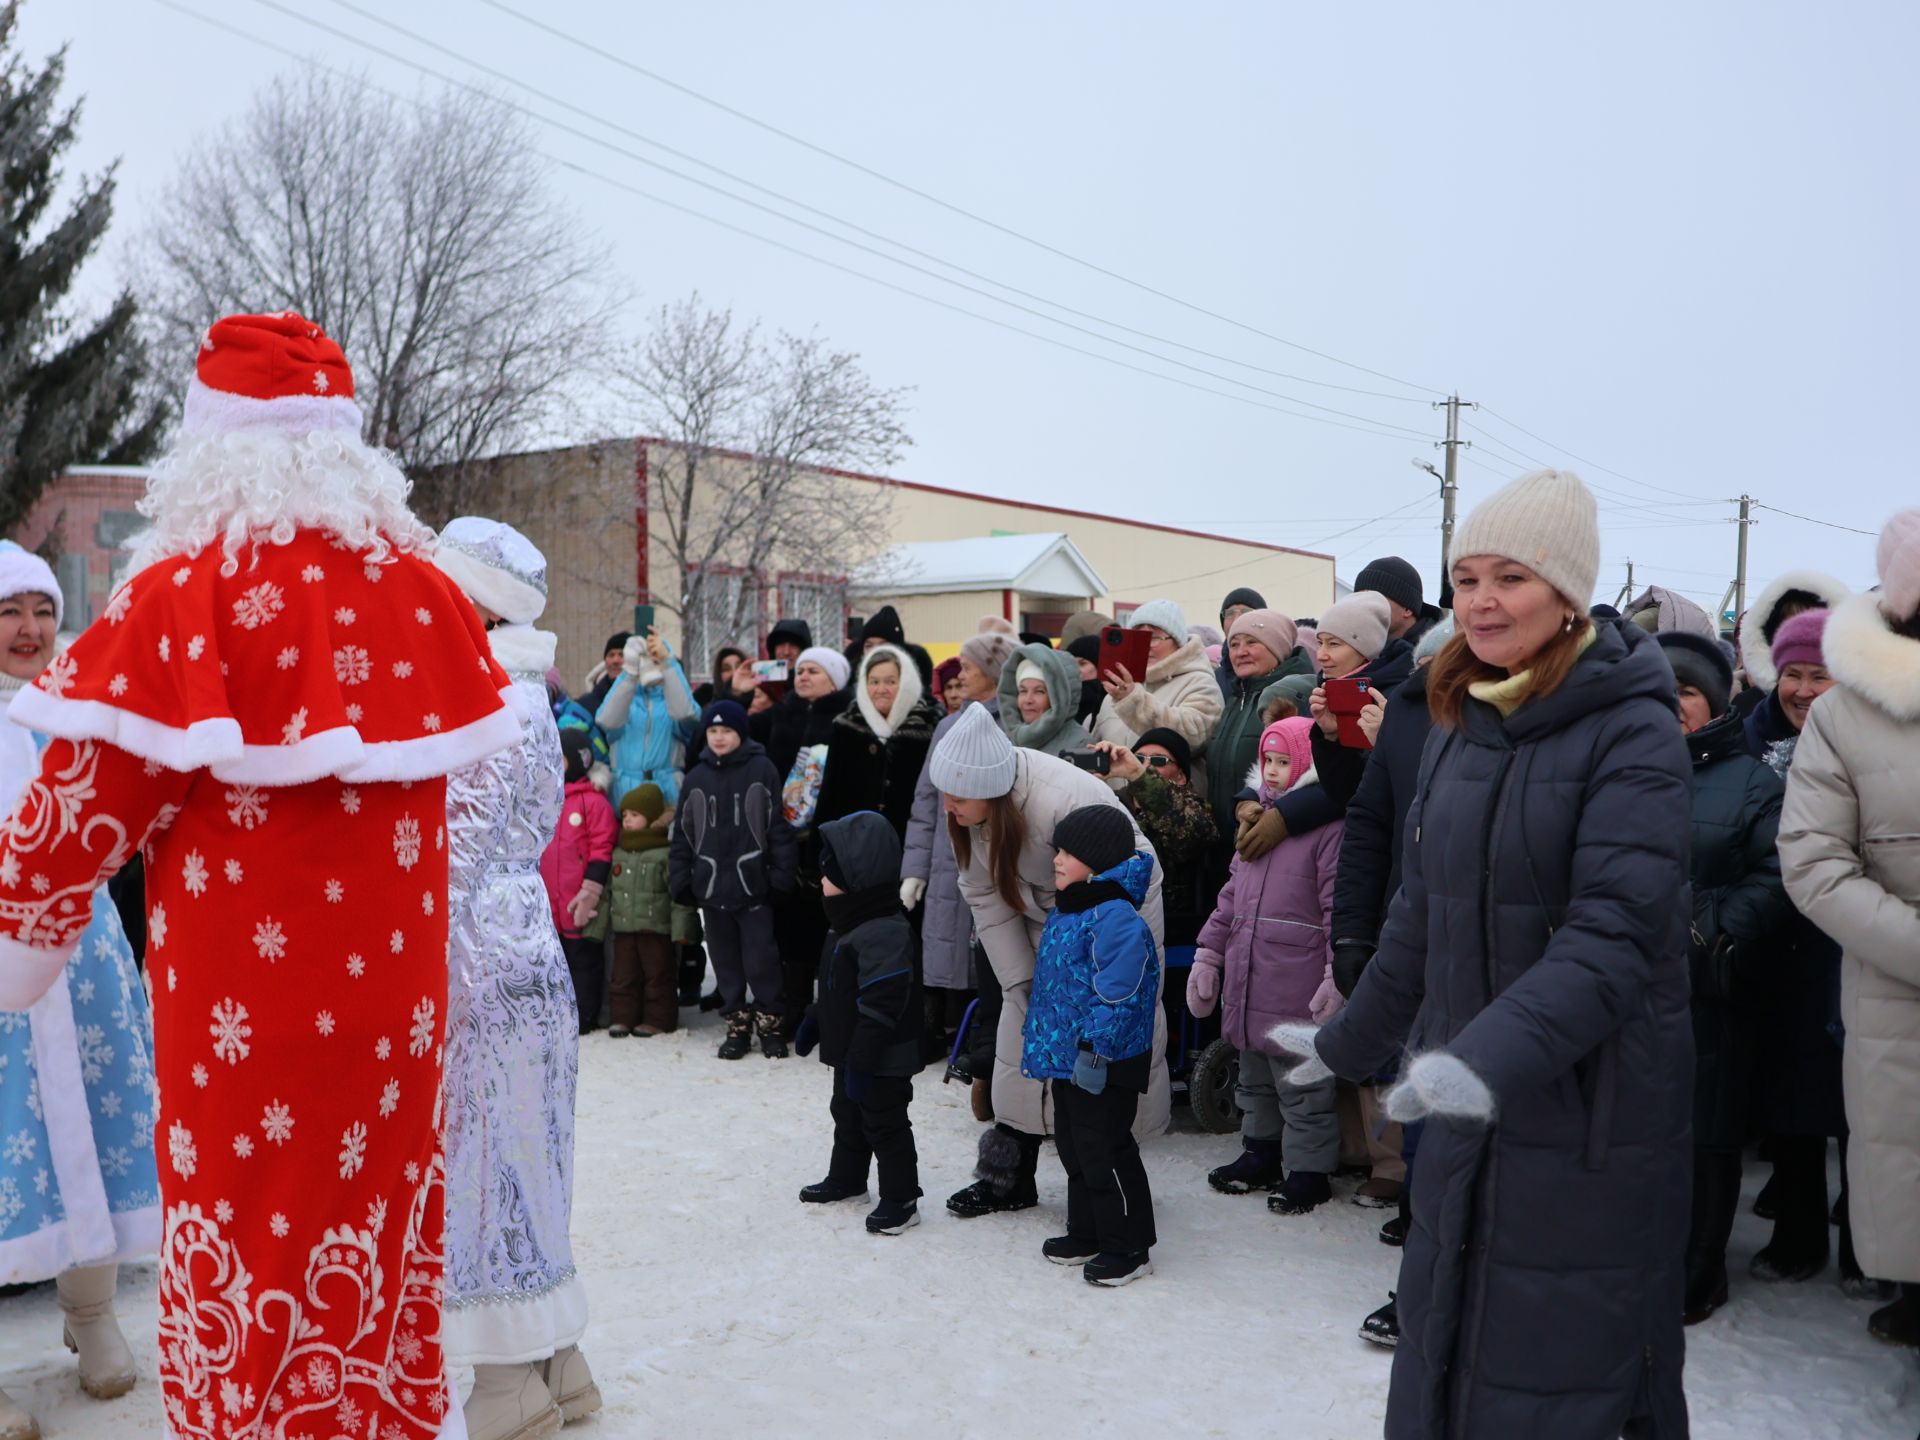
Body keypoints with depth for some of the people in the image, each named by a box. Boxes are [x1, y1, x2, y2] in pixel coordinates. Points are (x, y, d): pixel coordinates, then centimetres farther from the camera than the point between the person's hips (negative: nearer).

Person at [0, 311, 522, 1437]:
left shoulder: (180, 596, -14)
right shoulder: (423, 591, -1)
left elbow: (92, 797, -9)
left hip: (241, 996, -4)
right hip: (391, 985, 4)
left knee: (253, 1228, 10)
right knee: (383, 1226, 18)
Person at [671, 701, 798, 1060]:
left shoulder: (762, 770, -2)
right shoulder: (696, 777, 9)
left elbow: (778, 826, -3)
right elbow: (684, 833, 12)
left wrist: (781, 874, -6)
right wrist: (680, 878, 6)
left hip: (753, 884, -4)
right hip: (711, 885, 4)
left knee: (761, 959, 0)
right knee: (725, 960, 11)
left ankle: (770, 1023, 15)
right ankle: (737, 1024, 22)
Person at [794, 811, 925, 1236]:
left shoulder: (885, 935, -29)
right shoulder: (849, 925, 6)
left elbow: (880, 1007, -29)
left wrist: (861, 1060, -27)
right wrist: (813, 1022, 25)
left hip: (882, 1061, -11)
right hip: (850, 1052, 11)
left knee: (885, 1123, 1)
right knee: (847, 1114, 24)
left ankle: (901, 1200, 14)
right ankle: (846, 1180, 41)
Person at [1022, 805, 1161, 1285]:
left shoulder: (1114, 917, -21)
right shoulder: (1062, 912, 11)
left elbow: (1117, 994, -24)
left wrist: (1094, 1049, -24)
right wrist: (1038, 1040, 22)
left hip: (1103, 1064, -10)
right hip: (1066, 1057, 10)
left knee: (1104, 1152, -2)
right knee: (1073, 1146, 18)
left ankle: (1129, 1246, 12)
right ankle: (1086, 1233, 33)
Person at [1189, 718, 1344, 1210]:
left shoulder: (1327, 827, -11)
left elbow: (1338, 907, -16)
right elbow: (1232, 895, 19)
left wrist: (1337, 977, -20)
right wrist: (1209, 955, 17)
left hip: (1298, 993, -8)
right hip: (1247, 983, 8)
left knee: (1301, 1083, 2)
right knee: (1255, 1078, 20)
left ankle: (1309, 1169, 15)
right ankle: (1261, 1154, 34)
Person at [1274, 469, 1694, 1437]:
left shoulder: (1632, 733, -13)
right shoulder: (1459, 726, 7)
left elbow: (1616, 931, -24)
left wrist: (1493, 1056, -37)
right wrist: (1350, 1040, 22)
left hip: (1589, 1118, -6)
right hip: (1467, 1105, 6)